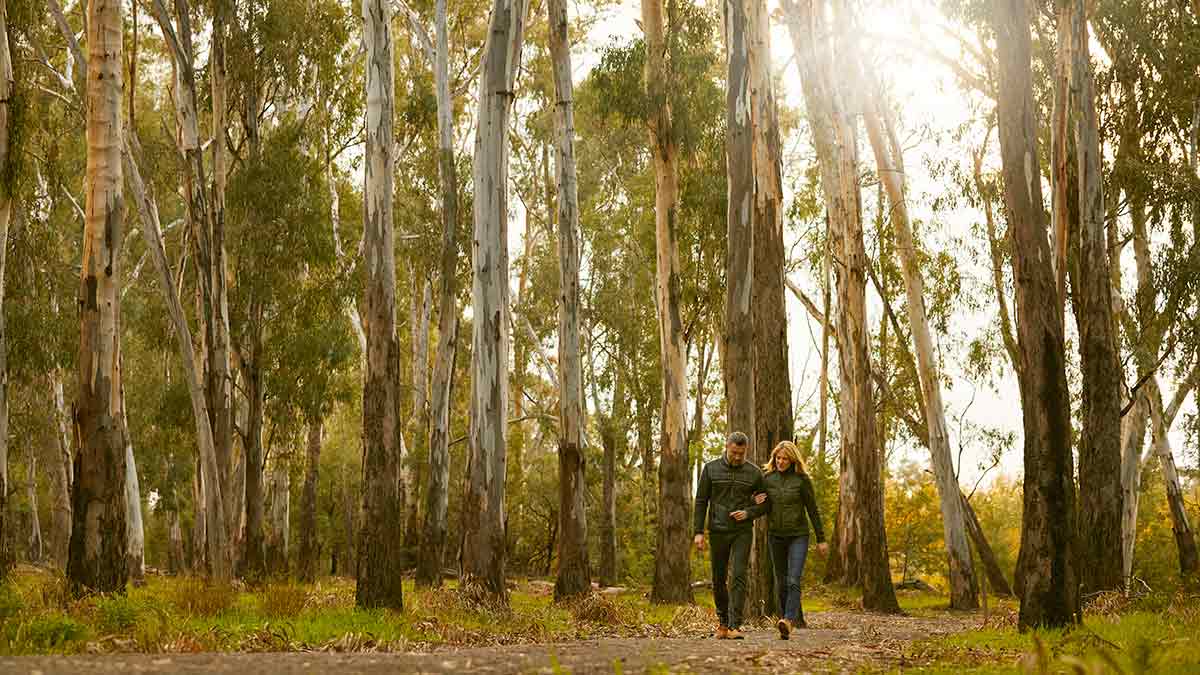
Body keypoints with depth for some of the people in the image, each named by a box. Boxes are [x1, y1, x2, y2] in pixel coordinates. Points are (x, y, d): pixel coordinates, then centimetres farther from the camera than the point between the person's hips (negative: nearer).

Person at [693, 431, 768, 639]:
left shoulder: (754, 473, 3)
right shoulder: (711, 469, 2)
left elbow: (764, 504, 10)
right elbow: (701, 501, 3)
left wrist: (748, 513, -11)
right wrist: (699, 532, -3)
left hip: (743, 532, -1)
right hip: (718, 532, 1)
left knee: (739, 577, -13)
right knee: (718, 579, 9)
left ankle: (734, 626, -15)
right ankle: (723, 621, 27)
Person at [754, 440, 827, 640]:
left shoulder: (802, 479, -5)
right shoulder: (767, 479, 4)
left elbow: (812, 510, 0)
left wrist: (821, 539, 1)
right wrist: (757, 502, -10)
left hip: (798, 535, -4)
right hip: (775, 535, 4)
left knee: (793, 581, -17)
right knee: (781, 582, 9)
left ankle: (788, 621, -28)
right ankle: (797, 618, 21)